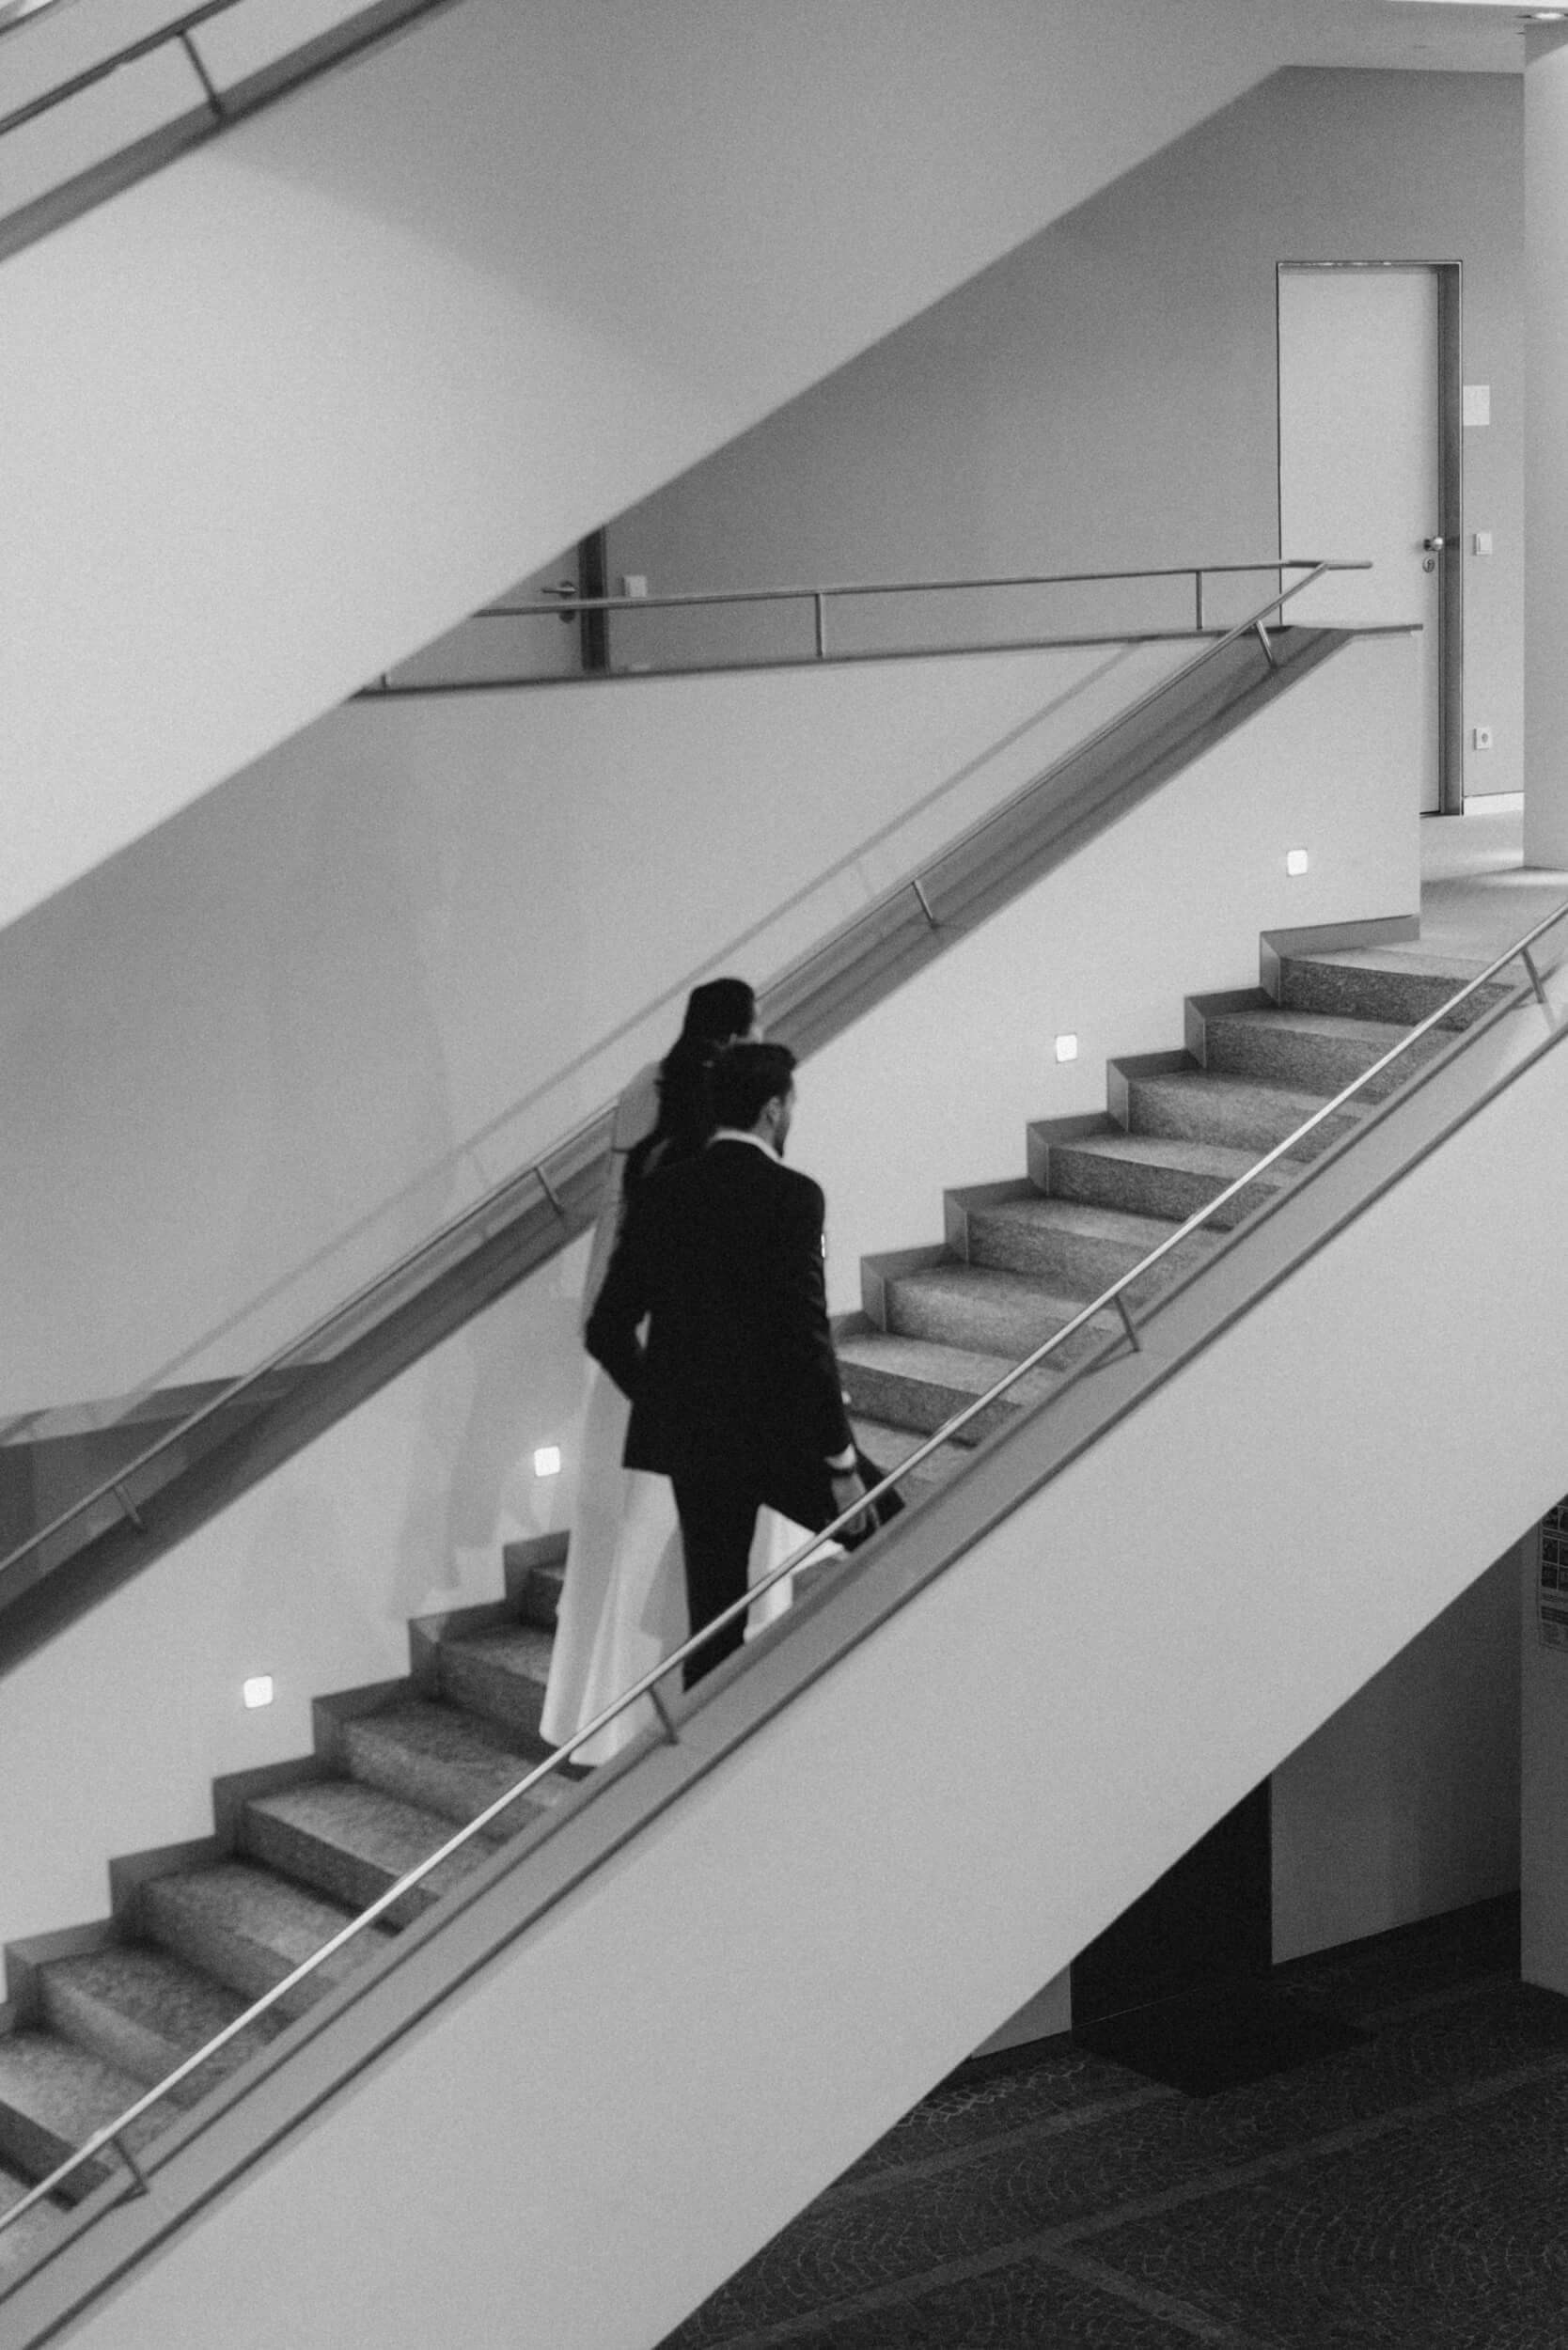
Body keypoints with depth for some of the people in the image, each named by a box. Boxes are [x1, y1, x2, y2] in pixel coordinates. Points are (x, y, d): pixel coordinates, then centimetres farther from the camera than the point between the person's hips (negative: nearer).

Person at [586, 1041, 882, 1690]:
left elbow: (606, 1331, 7)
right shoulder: (790, 1197, -12)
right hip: (779, 1435, -5)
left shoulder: (660, 1192, 5)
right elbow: (806, 1337, -17)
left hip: (688, 1440, 5)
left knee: (713, 1620, 10)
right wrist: (840, 1460, -11)